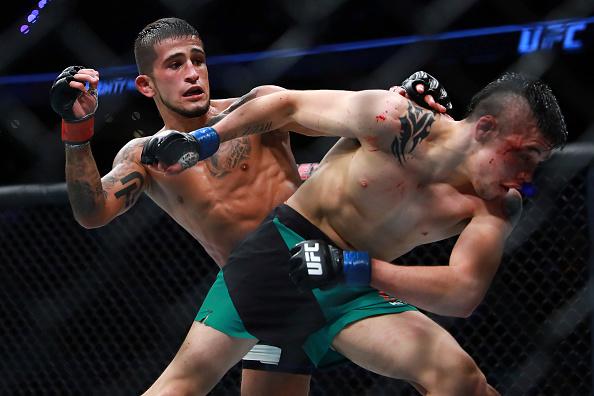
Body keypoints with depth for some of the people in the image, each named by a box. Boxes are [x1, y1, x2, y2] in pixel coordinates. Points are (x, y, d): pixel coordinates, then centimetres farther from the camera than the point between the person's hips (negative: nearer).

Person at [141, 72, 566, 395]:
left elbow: (463, 292, -23)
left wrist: (357, 268, -30)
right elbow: (291, 105, -5)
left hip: (357, 289, 2)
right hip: (286, 250, -2)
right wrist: (205, 140, -5)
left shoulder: (495, 207, -13)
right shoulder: (393, 121, -19)